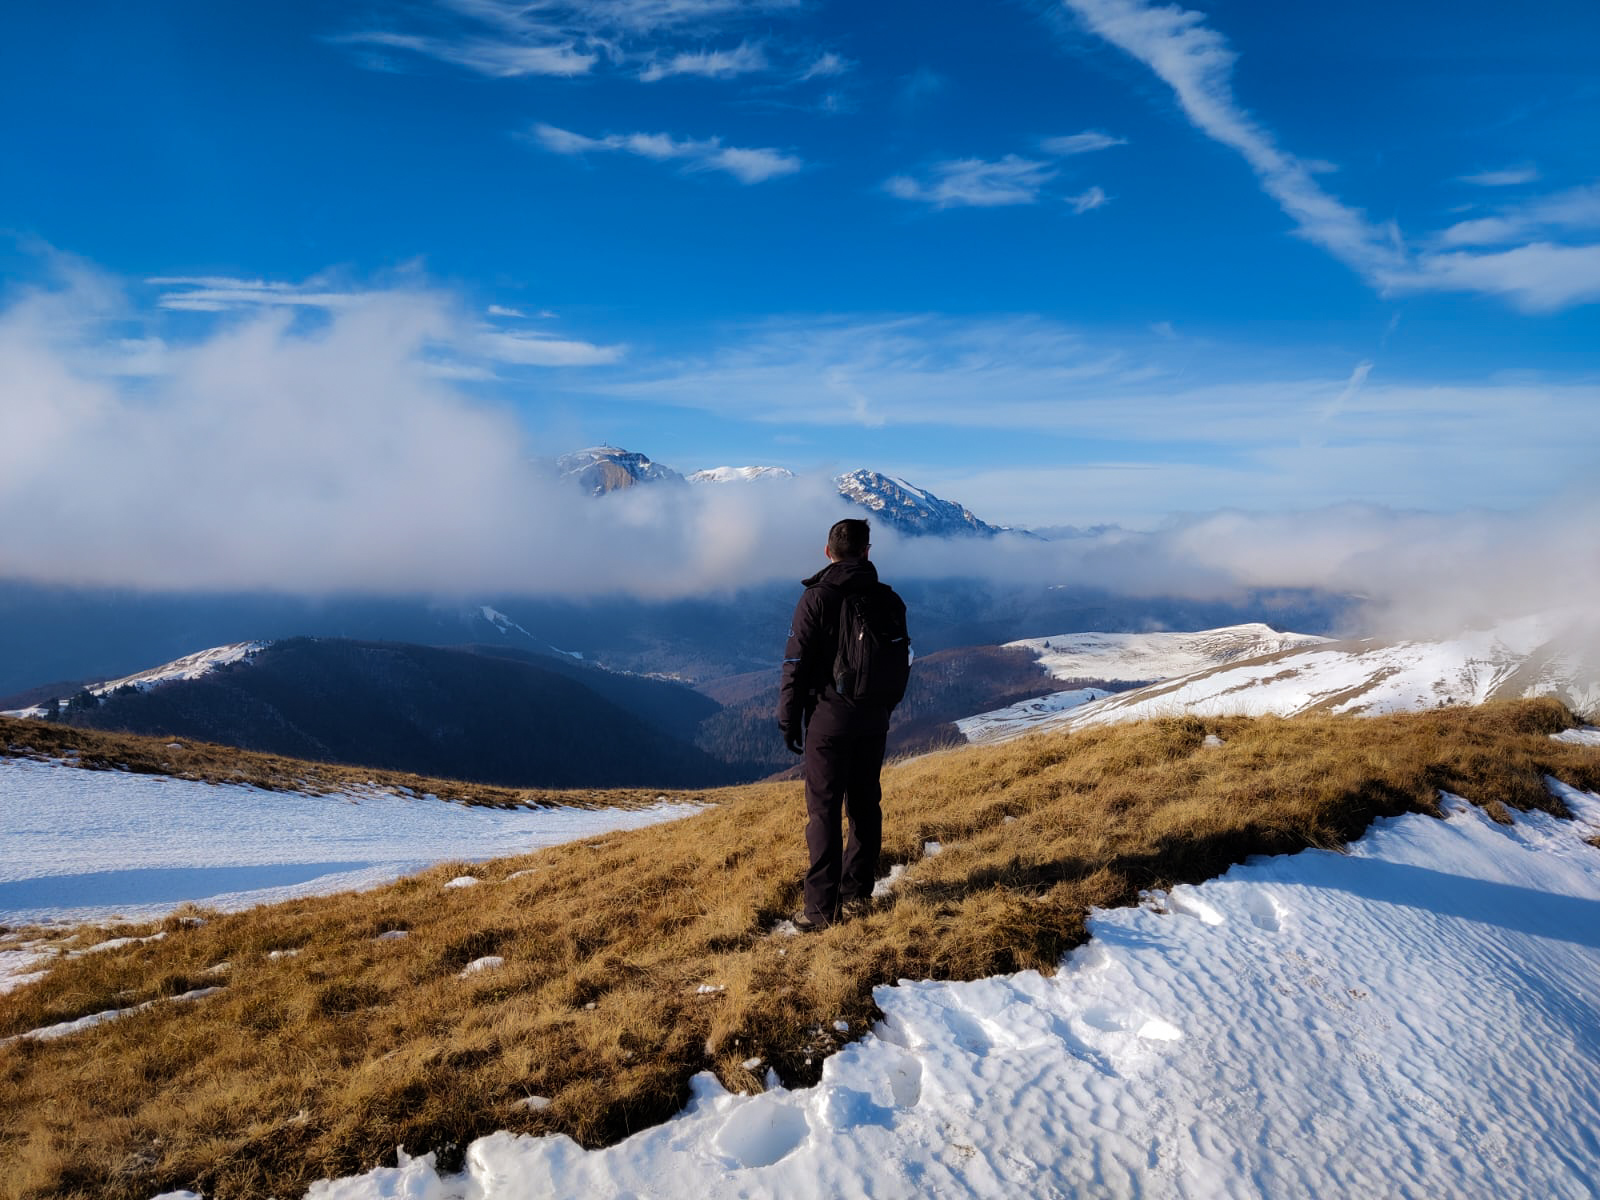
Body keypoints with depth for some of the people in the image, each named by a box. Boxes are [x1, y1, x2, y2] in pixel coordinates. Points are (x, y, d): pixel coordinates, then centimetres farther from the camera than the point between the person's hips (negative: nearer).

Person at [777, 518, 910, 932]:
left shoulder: (817, 598, -12)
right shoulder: (889, 600, 3)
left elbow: (797, 664, -12)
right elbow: (902, 661, 11)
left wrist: (789, 720, -3)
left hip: (829, 718, -5)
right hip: (874, 719, 5)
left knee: (824, 810, 0)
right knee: (865, 805, 14)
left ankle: (822, 907, 3)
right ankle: (858, 896, 22)